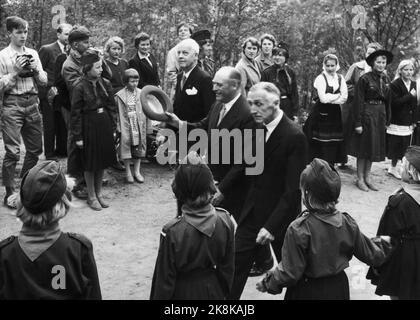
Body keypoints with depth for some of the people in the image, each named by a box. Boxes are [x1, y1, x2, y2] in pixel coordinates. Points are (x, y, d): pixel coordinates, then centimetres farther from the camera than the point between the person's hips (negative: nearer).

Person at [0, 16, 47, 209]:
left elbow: (44, 81, 12)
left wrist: (35, 69, -6)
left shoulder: (33, 54, 12)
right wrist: (16, 72, -14)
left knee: (35, 148, 11)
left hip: (32, 103, 5)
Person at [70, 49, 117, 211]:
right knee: (90, 163, 6)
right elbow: (75, 113, -10)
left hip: (104, 124, 5)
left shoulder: (105, 84, 2)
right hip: (89, 126, -5)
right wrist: (77, 136, -11)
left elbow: (112, 107, 8)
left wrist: (113, 128, 5)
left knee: (102, 161, 14)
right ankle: (91, 196, 21)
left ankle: (99, 193, 29)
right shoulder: (80, 87, -12)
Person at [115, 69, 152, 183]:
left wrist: (148, 127, 5)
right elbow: (116, 113, -3)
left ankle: (137, 171, 23)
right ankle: (128, 172, 19)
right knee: (126, 148, 5)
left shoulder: (141, 94, 0)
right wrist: (118, 127, -6)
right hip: (126, 126, -2)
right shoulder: (120, 95, -7)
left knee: (139, 148, 10)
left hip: (139, 126, 2)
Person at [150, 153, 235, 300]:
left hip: (183, 293, -3)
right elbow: (228, 265, -2)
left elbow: (165, 279, -17)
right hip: (214, 291, 4)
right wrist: (225, 291, 13)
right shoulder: (225, 220, -16)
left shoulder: (173, 232, -28)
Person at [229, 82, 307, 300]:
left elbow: (293, 189, -22)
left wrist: (272, 225, -25)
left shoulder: (294, 136, -20)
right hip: (253, 212, 6)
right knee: (235, 265, 5)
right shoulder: (257, 127, 0)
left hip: (281, 216, -5)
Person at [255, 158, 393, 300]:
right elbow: (371, 255, 2)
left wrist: (268, 283, -4)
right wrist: (383, 242, 23)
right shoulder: (348, 223, -10)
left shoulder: (298, 229, -26)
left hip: (307, 293, -5)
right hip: (339, 289, 5)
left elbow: (290, 273, -22)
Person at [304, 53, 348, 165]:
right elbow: (323, 98, -16)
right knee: (320, 146, -3)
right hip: (321, 114, -4)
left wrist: (329, 98, -11)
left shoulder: (340, 78, 8)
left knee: (333, 146, 6)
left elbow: (344, 98, -2)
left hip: (335, 115, 4)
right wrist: (338, 95, -6)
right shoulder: (320, 78, -6)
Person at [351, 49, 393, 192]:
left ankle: (367, 177, 22)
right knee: (364, 147, 1)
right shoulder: (365, 79, -11)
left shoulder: (386, 79, 8)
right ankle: (360, 179, 12)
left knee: (375, 147, 11)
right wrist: (358, 123, -16)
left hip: (380, 115, 6)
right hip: (367, 114, -6)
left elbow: (387, 100, 14)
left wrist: (387, 118, 9)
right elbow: (358, 101, -12)